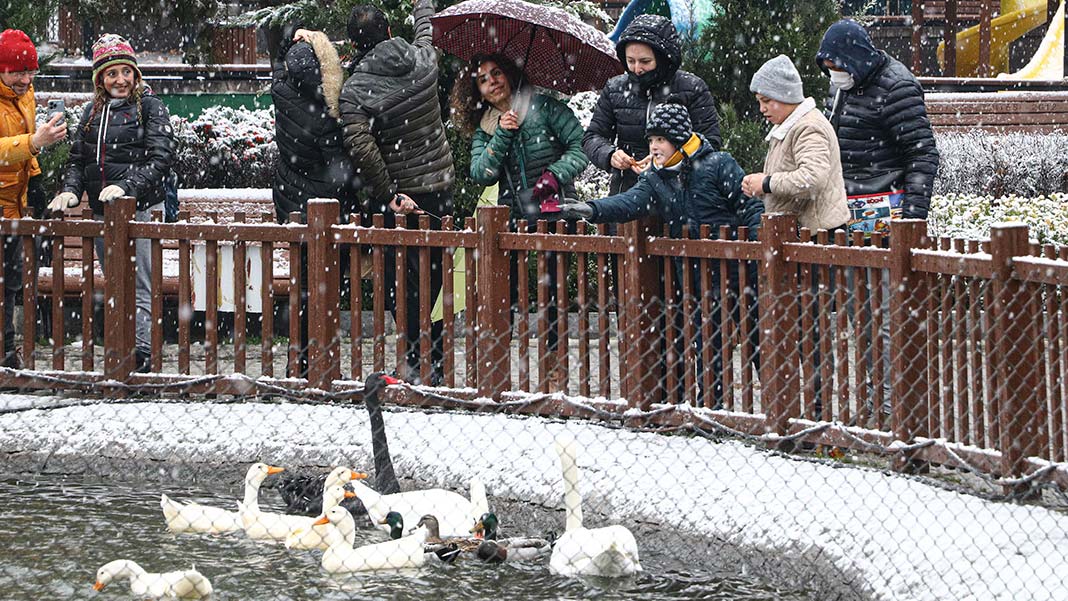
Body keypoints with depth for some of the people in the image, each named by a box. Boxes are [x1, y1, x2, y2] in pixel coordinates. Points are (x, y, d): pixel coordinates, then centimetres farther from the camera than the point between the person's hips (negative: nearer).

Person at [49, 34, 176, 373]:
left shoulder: (150, 107, -3)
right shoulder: (93, 112, 15)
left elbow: (161, 159, -12)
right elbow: (78, 158, 14)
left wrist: (126, 186, -25)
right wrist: (71, 191, -6)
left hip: (141, 209, -6)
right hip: (102, 212, 6)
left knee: (139, 289, -10)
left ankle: (142, 354, -13)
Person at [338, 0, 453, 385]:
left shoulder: (355, 89, -15)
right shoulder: (422, 61, -3)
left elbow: (361, 147, -26)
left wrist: (390, 195, -19)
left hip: (397, 198, -4)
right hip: (440, 188, 4)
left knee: (403, 279, 3)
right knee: (435, 274, 12)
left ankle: (416, 361, 0)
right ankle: (437, 359, 18)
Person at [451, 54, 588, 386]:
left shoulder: (544, 107, 3)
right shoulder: (484, 130, 15)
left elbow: (580, 146, -3)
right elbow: (480, 173, 1)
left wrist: (553, 175, -15)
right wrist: (502, 135, -8)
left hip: (554, 211, -4)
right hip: (512, 216, 4)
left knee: (552, 285, -9)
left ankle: (555, 359, 1)